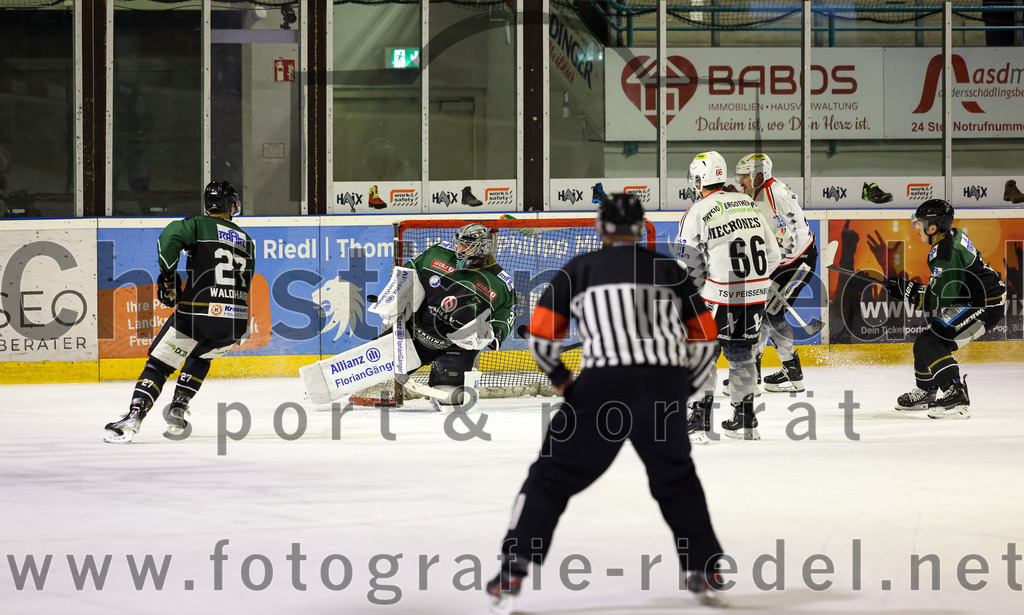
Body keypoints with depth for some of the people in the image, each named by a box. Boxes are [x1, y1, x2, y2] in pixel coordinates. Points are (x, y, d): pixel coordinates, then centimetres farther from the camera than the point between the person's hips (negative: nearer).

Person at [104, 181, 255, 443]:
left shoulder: (200, 225, 5)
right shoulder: (247, 241, 20)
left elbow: (170, 236, -15)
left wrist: (168, 276, -5)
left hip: (199, 314, -4)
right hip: (237, 321, 4)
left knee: (159, 363, 4)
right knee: (200, 357, 33)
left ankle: (133, 418, -12)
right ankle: (177, 411, 24)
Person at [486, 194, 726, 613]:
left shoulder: (580, 269, 12)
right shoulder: (668, 271, 17)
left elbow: (540, 332, 10)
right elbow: (705, 338, 15)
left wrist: (560, 378, 27)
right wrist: (683, 389, 27)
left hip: (601, 387, -2)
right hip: (664, 387, 2)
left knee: (553, 477, 9)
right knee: (677, 480, 25)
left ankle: (512, 574, 0)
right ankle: (705, 573, 20)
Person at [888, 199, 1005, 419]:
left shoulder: (946, 254, -24)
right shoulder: (954, 235, 8)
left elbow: (938, 300, -24)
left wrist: (906, 289, -16)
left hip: (985, 307, -11)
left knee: (931, 343, -21)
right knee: (926, 341, 20)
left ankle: (956, 397, -30)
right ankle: (925, 391, 39)